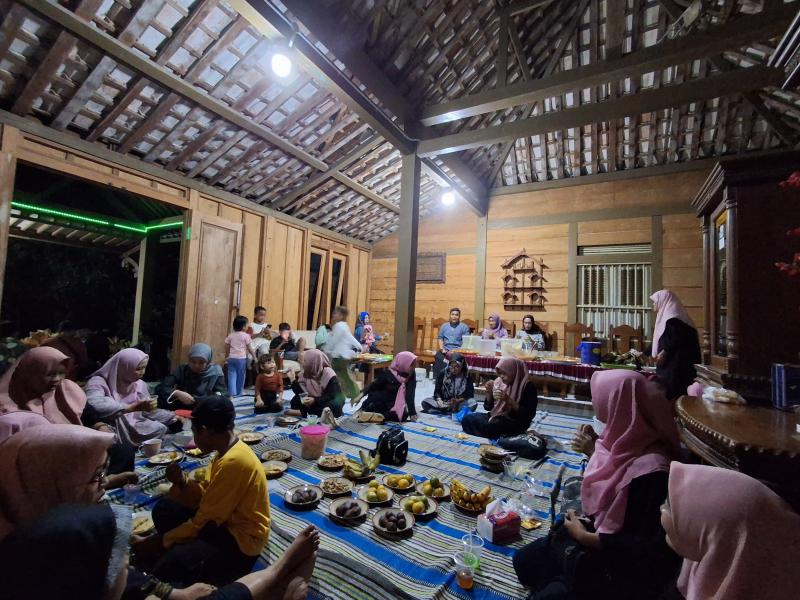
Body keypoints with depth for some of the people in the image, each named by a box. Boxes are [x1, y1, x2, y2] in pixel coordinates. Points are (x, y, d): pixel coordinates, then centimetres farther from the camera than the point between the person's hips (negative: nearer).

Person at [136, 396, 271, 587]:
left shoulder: (233, 462, -28)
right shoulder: (228, 451, 2)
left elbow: (204, 521, -20)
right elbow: (206, 497, 7)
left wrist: (160, 541, -10)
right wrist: (182, 481, -8)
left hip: (241, 538, -9)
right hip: (225, 520, 9)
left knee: (170, 565, -27)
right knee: (164, 509, 6)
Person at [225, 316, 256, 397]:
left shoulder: (230, 335, 7)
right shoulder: (245, 336, -6)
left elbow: (227, 347, 10)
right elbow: (249, 348, -4)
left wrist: (227, 356, 25)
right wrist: (254, 356, 7)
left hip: (232, 358, 4)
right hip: (241, 358, -4)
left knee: (232, 376, 4)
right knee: (240, 376, 8)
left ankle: (231, 393, -2)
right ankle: (238, 393, 16)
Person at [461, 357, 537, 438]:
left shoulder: (528, 386, -10)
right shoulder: (499, 382, 4)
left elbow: (529, 414, -16)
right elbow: (488, 407, 10)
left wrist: (508, 399, -25)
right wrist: (489, 393, -11)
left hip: (516, 422, -6)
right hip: (496, 416, 6)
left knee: (488, 427, -33)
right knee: (467, 419, -18)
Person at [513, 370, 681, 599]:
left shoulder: (652, 470, -31)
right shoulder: (630, 444, -5)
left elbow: (647, 549, -24)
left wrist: (585, 537, -19)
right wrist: (594, 452, -3)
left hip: (625, 567, -7)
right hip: (600, 533, 7)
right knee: (524, 560, 9)